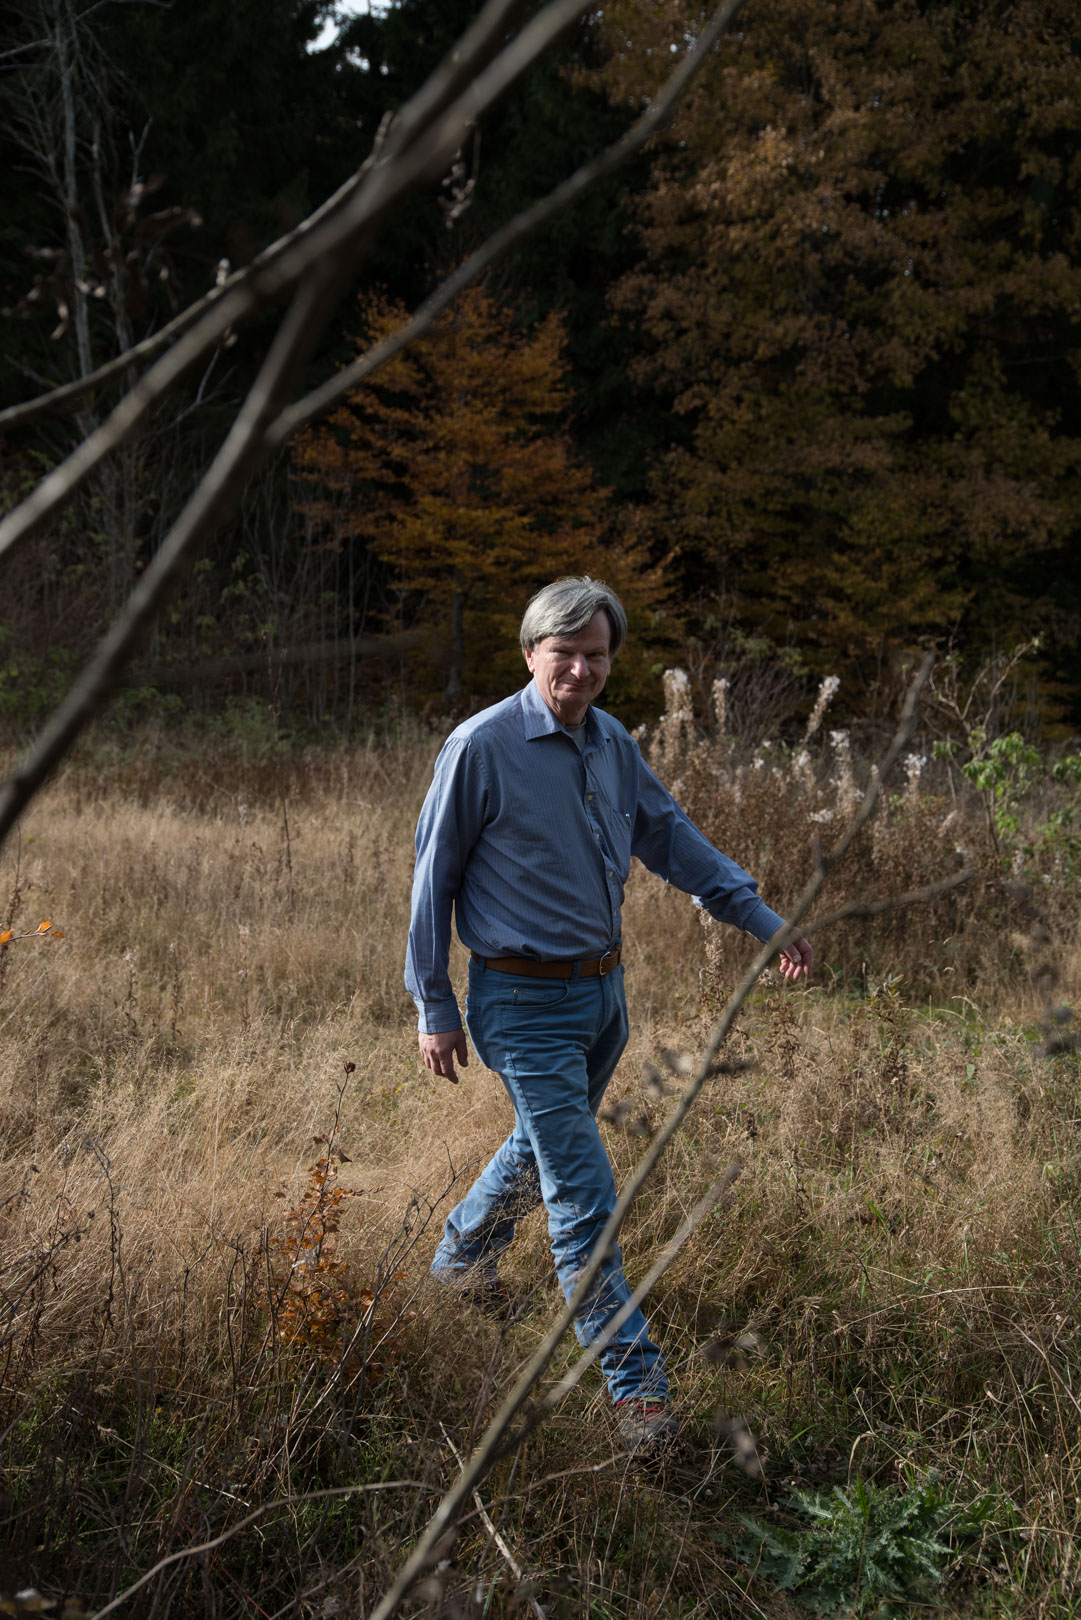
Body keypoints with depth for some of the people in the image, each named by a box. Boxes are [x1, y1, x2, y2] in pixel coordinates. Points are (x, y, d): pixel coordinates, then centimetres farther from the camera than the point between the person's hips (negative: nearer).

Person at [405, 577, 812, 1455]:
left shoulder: (613, 743, 3)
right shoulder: (481, 748, -15)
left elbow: (672, 838, 13)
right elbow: (434, 879, -9)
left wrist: (764, 920, 7)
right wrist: (435, 1006, -7)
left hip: (603, 988, 7)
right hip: (525, 1002, -7)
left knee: (545, 1147, 25)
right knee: (584, 1195, -7)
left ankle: (462, 1258, 50)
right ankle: (636, 1384, 0)